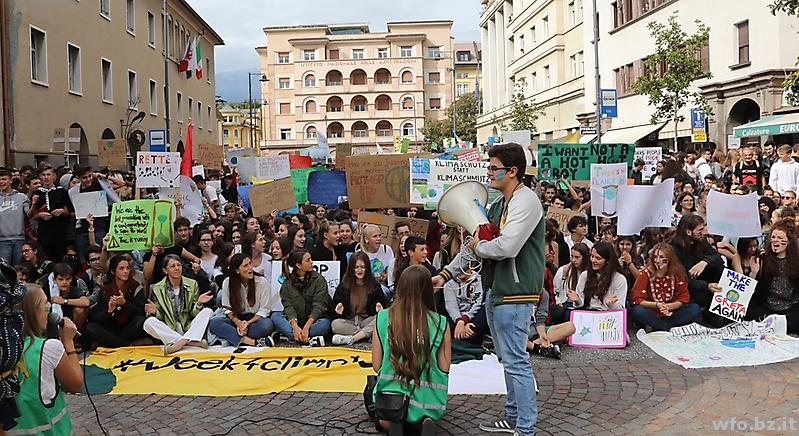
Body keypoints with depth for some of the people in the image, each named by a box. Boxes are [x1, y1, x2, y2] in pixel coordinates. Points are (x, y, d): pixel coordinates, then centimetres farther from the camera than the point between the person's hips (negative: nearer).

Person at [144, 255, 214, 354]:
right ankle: (191, 342, -30)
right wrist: (154, 312, -17)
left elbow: (193, 314, 5)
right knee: (149, 323, -27)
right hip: (169, 331, -1)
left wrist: (198, 304, -15)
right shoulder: (157, 289, 3)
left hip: (189, 328, 1)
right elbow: (160, 317, 4)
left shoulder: (192, 284, 6)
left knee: (208, 311, -21)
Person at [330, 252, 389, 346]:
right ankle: (368, 334, -26)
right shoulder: (343, 285, 7)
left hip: (367, 320, 0)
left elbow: (384, 303, 7)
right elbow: (334, 304, 7)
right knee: (335, 324, -32)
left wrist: (379, 308, -17)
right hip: (349, 322, 0)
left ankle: (350, 339, -32)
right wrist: (339, 307, -17)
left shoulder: (374, 285, 6)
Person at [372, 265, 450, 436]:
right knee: (425, 416, 35)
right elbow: (444, 369, -2)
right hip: (427, 398, 0)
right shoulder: (440, 323, -10)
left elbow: (376, 366, -3)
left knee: (384, 420, 34)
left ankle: (392, 422, -2)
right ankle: (427, 422, -1)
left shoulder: (383, 318, -9)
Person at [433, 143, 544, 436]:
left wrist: (477, 246, -9)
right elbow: (476, 244, 17)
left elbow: (506, 247, -28)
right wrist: (446, 274, 10)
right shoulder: (498, 204, 15)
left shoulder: (525, 201, -15)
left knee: (515, 361, -4)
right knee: (507, 359, 18)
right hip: (495, 290, 10)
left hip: (515, 293, -10)